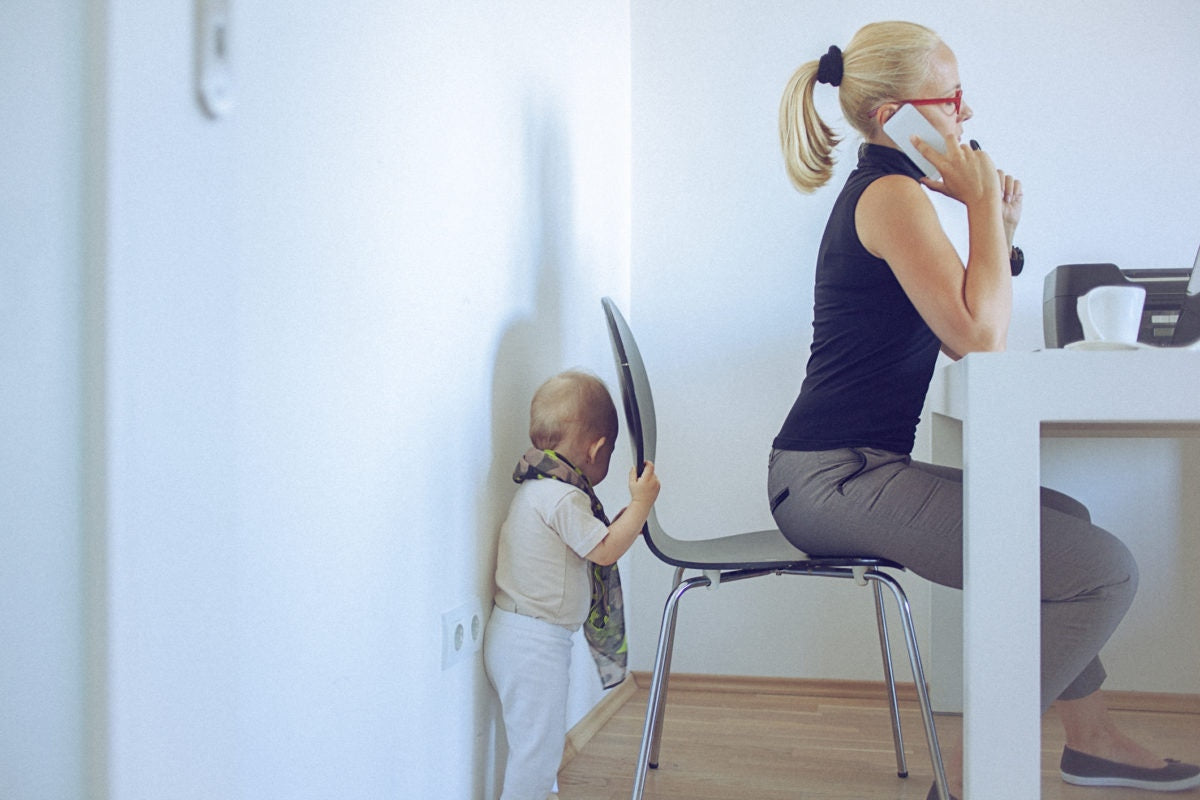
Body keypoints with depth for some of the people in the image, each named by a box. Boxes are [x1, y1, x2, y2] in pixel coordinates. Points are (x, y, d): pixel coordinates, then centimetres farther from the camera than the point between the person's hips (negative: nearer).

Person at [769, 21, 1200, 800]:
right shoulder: (891, 193, -13)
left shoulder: (883, 192, 19)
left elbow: (962, 337, 19)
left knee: (1062, 520, 26)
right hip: (835, 478, -11)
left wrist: (1000, 230, 9)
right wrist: (983, 202, -10)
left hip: (845, 472, 11)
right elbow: (979, 336, -20)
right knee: (1107, 569, -14)